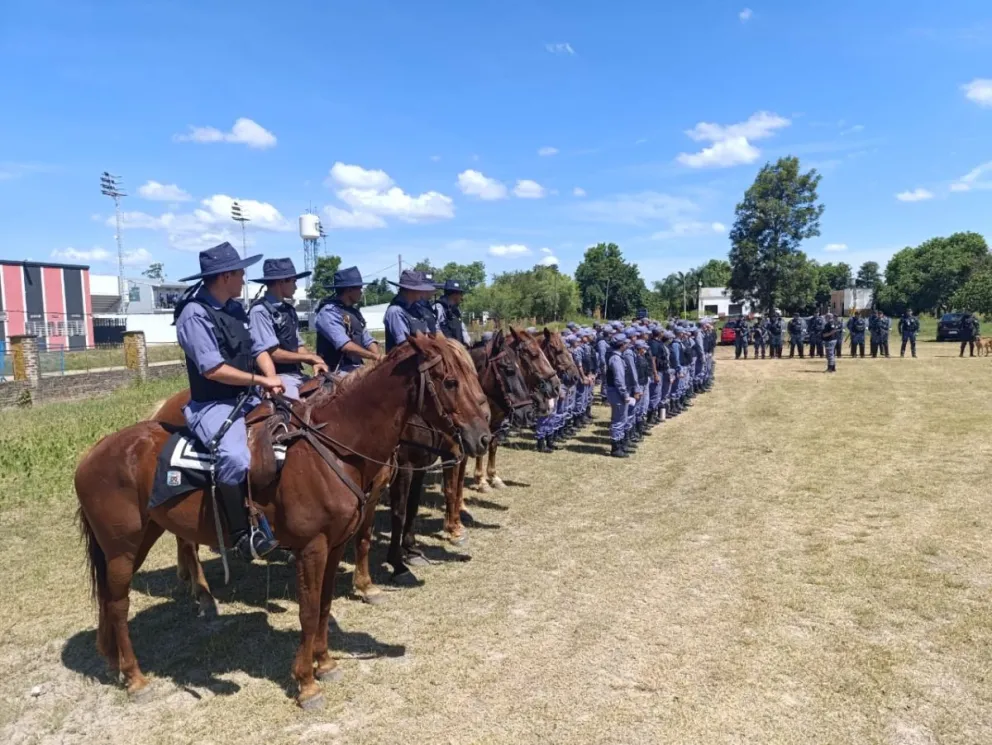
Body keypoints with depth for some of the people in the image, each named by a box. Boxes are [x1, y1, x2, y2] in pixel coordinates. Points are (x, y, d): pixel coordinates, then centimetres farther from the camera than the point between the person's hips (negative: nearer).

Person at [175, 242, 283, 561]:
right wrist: (261, 380, -17)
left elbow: (257, 349, 10)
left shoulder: (235, 308, 10)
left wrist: (273, 379, -9)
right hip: (212, 405, -9)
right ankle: (241, 535, -17)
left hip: (246, 398, 9)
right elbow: (213, 369, -21)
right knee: (236, 457, -33)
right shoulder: (195, 314, -15)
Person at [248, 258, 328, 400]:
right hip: (276, 377, -8)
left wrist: (314, 363, -4)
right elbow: (273, 353, -16)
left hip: (297, 375, 8)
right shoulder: (260, 310, -12)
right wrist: (310, 357, -8)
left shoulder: (289, 309, 12)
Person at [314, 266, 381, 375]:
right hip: (338, 371, -9)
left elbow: (367, 340, 13)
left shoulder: (354, 311, 15)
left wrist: (379, 357, -8)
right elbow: (345, 345, -23)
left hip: (357, 368, 9)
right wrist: (374, 356, -24)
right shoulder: (328, 312, -13)